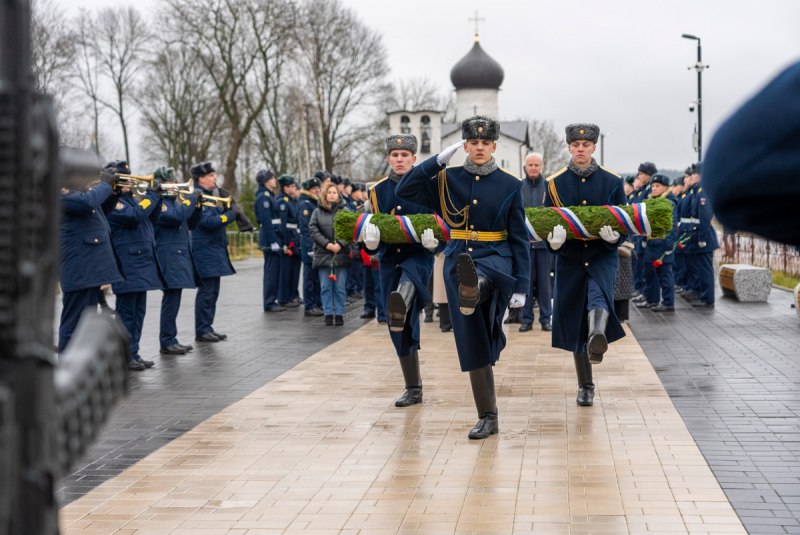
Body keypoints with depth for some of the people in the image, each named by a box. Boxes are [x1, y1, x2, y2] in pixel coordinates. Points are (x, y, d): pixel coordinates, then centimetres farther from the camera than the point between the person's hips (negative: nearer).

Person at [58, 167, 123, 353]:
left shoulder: (82, 189, 17)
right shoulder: (65, 193, -13)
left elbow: (103, 209, 29)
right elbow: (87, 202, -32)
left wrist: (112, 190, 12)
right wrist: (105, 184, -16)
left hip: (91, 268, 10)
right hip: (79, 270, -10)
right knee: (74, 324, -7)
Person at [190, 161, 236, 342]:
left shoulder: (211, 195, 17)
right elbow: (207, 221, -24)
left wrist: (227, 207, 1)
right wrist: (230, 215, -18)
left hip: (214, 248, 10)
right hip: (205, 250, -10)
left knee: (212, 291, 12)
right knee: (206, 291, -7)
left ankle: (208, 328, 18)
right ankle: (202, 331, -1)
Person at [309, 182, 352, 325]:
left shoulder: (344, 211, 4)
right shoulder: (317, 212, 6)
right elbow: (313, 230, -1)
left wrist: (340, 244, -14)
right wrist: (327, 244, -11)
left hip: (341, 254, -1)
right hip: (323, 254, 1)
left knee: (340, 286, 2)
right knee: (326, 287, 3)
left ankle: (339, 314, 9)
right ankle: (328, 314, 9)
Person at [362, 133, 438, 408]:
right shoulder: (378, 190, 7)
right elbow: (373, 228, 8)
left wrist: (434, 240, -22)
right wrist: (371, 241, -16)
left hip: (418, 256, -2)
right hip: (389, 260, 2)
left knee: (409, 276, -39)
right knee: (400, 328, 3)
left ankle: (402, 307, -69)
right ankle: (413, 388, 12)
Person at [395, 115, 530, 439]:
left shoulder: (509, 185, 0)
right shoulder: (448, 180, 5)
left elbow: (520, 239, 0)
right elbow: (404, 191, -7)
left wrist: (521, 286, -6)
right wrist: (440, 160, -11)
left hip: (495, 260, -1)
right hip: (457, 261, 2)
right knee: (473, 341, 2)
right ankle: (487, 417, 10)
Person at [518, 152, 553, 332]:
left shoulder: (549, 186, 2)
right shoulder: (518, 187, 5)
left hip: (544, 240, -1)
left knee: (544, 281, 5)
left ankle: (545, 318, 12)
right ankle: (526, 319, 10)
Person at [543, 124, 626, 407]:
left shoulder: (612, 182, 2)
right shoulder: (554, 183, 3)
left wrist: (614, 237, -19)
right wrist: (553, 242, -18)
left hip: (602, 256, -1)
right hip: (569, 260, 1)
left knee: (598, 297, -35)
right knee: (574, 324, 5)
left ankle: (597, 339, -63)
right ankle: (585, 387, 19)